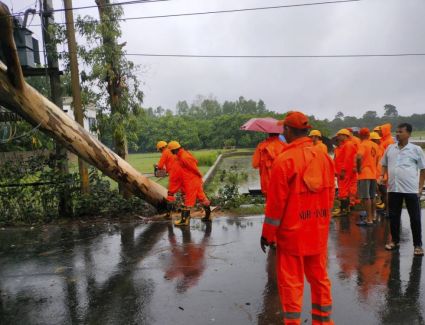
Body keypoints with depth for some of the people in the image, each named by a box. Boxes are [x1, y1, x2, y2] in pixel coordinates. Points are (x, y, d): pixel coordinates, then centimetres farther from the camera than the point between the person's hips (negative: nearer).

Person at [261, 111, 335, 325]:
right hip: (319, 232, 6)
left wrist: (268, 233, -4)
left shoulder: (284, 160, -17)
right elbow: (330, 196, 8)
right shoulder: (324, 157, 0)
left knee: (291, 282, 7)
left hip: (292, 233, -5)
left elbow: (276, 202, -15)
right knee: (320, 278, 19)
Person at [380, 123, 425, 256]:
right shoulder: (390, 148, 7)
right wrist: (382, 175, 1)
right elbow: (384, 164, 19)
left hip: (411, 189, -3)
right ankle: (395, 240, 26)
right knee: (393, 216, 11)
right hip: (393, 188, 3)